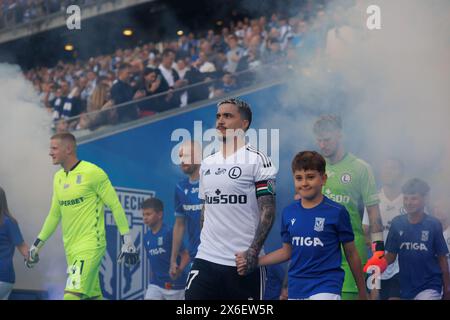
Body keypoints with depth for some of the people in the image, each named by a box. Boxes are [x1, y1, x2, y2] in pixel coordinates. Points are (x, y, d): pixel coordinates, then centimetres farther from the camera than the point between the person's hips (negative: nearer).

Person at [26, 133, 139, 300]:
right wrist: (37, 244, 21)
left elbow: (115, 205, -8)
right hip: (70, 248, 7)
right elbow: (54, 214, 22)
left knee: (72, 295, -19)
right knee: (93, 295, 8)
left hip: (91, 245, -7)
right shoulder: (58, 178, 13)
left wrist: (128, 240, -11)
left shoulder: (92, 172, -10)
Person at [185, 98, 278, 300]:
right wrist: (204, 246, 16)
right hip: (206, 260, 5)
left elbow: (268, 210, -9)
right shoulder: (207, 163, 16)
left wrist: (253, 251, -19)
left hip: (244, 262, -5)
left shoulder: (257, 160, -4)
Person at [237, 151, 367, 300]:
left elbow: (351, 253, 0)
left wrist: (362, 293, 6)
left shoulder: (337, 212, -7)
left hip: (326, 288, -5)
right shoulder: (289, 212, 5)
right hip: (296, 289, 5)